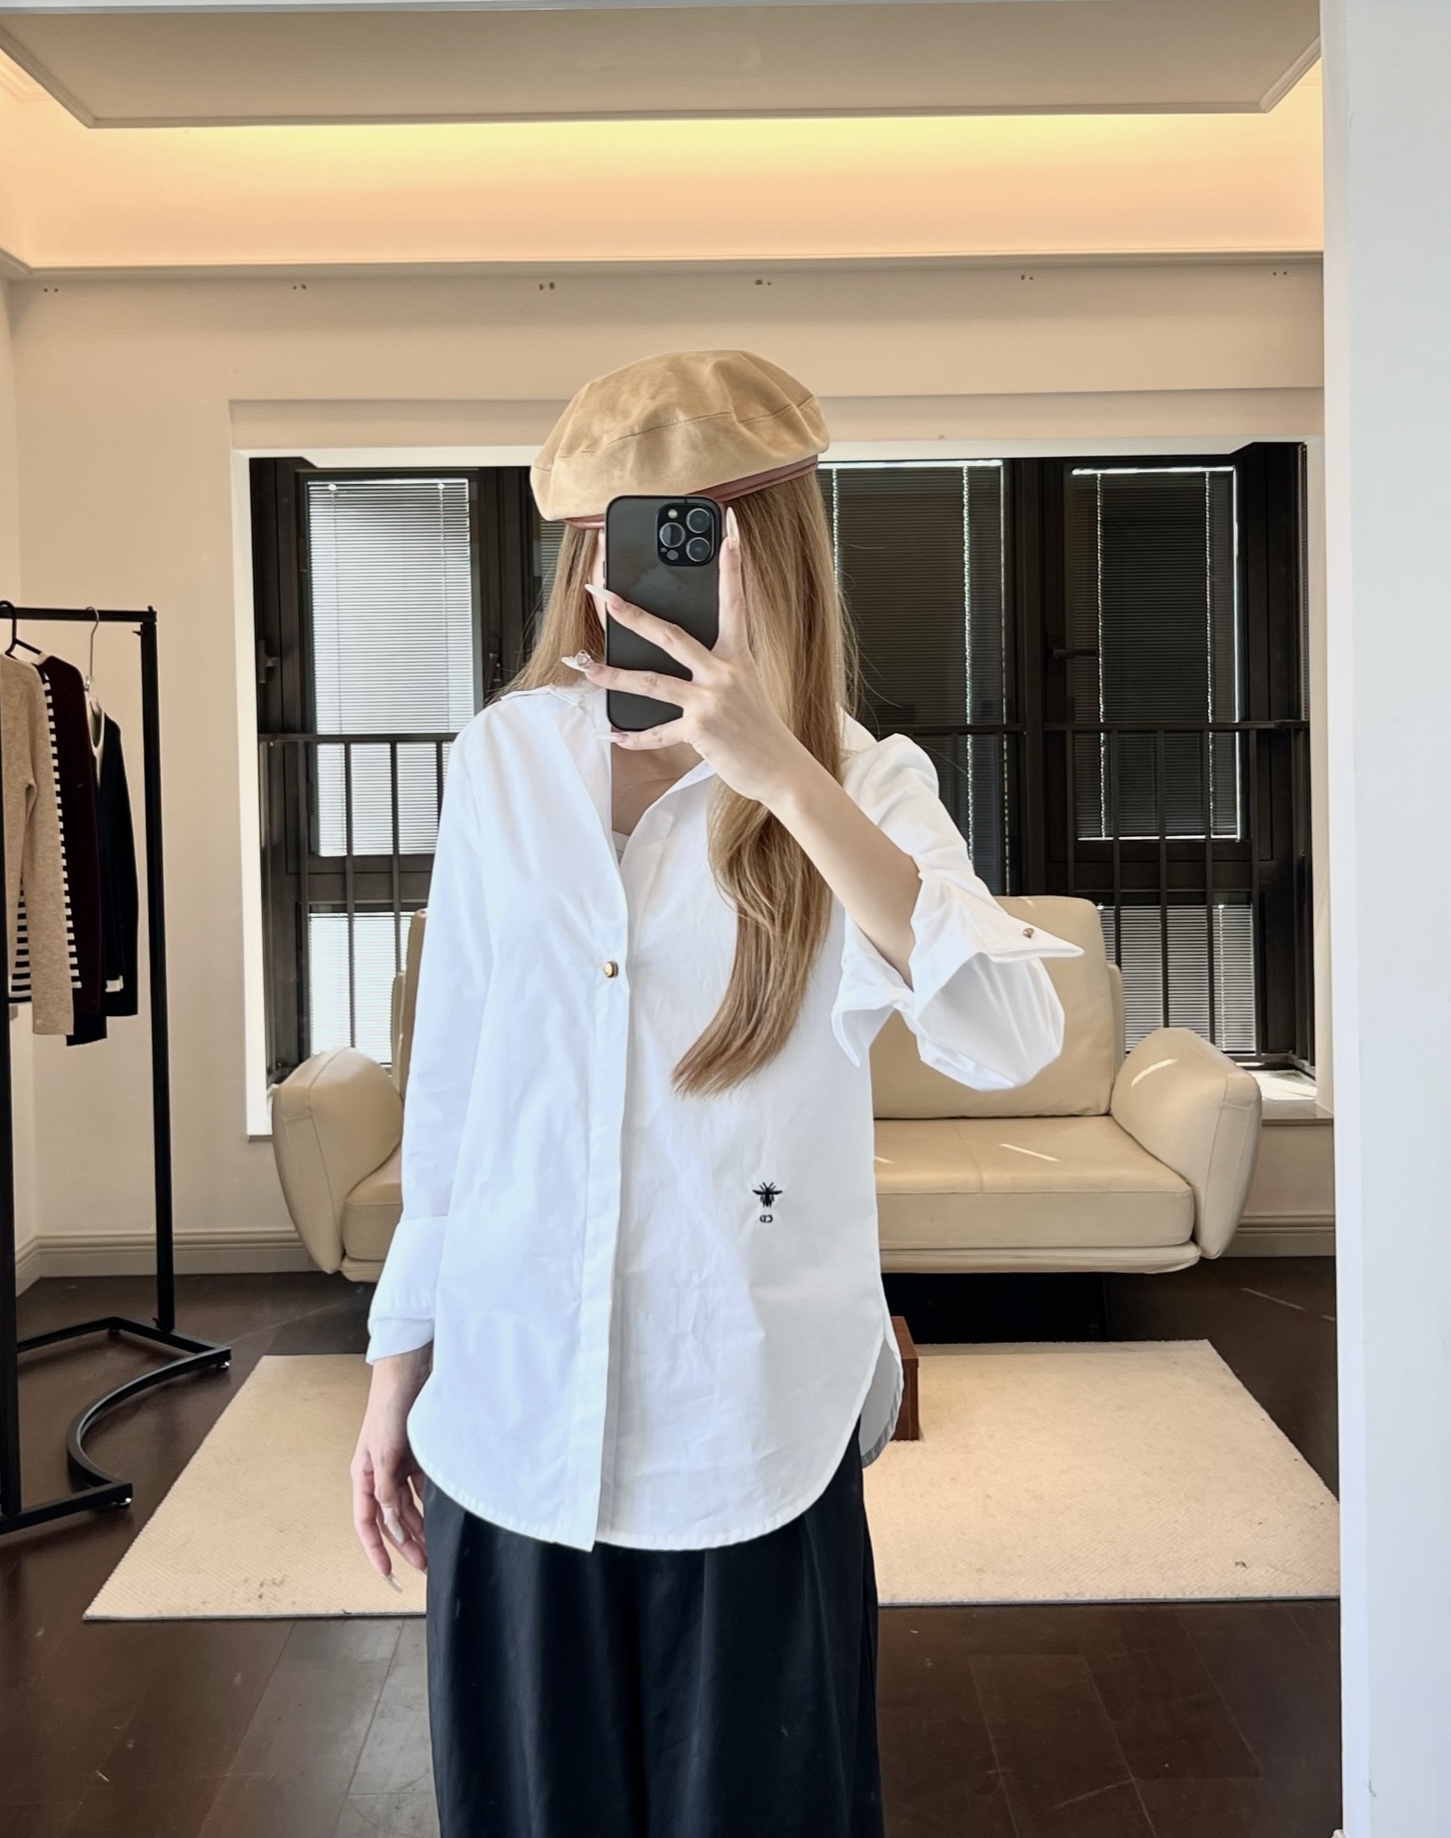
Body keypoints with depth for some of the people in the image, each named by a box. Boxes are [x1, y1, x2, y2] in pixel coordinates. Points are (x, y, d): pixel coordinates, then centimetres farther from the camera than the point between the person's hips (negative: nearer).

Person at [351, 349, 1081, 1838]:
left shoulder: (862, 781, -6)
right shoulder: (503, 757, 1)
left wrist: (781, 777, -29)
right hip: (509, 1408, 2)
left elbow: (1005, 1042, -24)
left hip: (746, 1427, -2)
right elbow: (448, 1072, 7)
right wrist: (399, 1356, 10)